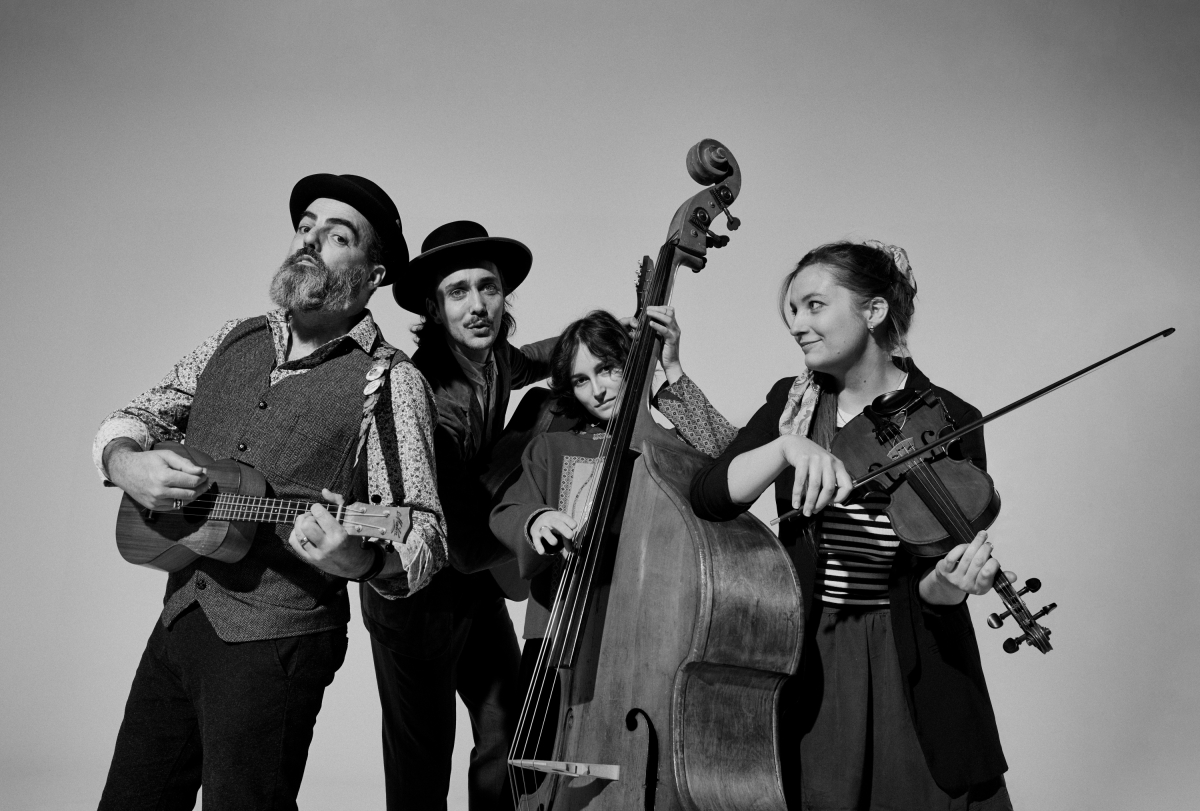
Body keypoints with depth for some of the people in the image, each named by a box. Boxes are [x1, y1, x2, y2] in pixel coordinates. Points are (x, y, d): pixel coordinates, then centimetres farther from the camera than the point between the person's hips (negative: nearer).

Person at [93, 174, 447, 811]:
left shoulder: (389, 381, -9)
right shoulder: (232, 342, 10)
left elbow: (423, 529, -14)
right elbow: (135, 416, 18)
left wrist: (364, 561, -36)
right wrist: (125, 461, -6)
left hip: (275, 640, -6)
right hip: (179, 616, 6)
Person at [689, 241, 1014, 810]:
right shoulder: (791, 402, -1)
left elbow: (930, 583, -10)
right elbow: (708, 497, -14)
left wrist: (944, 587, -33)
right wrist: (787, 447, -29)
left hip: (908, 668, -2)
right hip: (803, 658, 2)